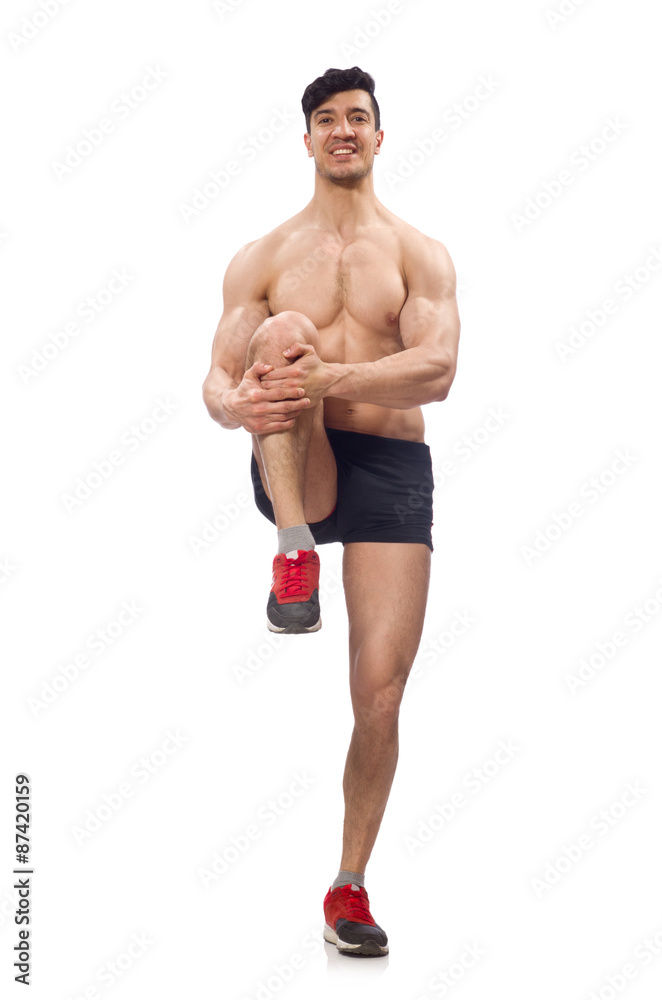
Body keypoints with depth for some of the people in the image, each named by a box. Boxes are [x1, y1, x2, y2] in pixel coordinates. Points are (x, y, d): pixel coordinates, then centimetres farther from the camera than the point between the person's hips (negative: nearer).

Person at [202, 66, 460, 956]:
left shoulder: (420, 255, 8)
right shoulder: (263, 258, 11)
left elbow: (437, 372, -9)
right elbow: (217, 377, 3)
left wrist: (330, 379, -26)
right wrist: (239, 403, -23)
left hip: (393, 471, 0)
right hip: (294, 473, 0)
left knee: (381, 696, -4)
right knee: (286, 330, -27)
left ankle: (350, 887, 15)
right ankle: (295, 554, -33)